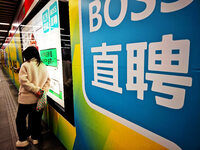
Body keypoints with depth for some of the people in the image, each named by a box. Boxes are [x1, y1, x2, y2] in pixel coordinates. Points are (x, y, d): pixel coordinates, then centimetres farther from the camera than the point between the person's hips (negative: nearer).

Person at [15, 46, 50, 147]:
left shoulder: (25, 65, -10)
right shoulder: (44, 66, 5)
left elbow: (24, 81, -19)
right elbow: (48, 80, 4)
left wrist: (36, 90, -19)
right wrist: (43, 91, -4)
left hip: (27, 98, -5)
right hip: (39, 98, 5)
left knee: (20, 118, 16)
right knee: (36, 118, 17)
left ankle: (23, 140, 26)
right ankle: (35, 138, 32)